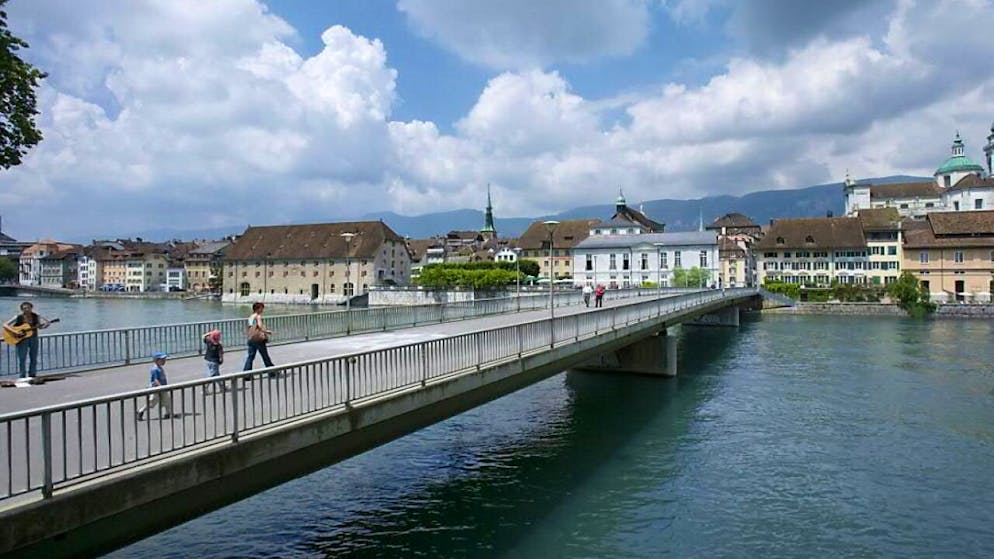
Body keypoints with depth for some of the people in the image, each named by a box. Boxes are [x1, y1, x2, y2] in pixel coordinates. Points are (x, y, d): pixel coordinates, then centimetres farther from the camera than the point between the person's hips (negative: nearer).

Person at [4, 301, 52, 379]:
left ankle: (31, 376, 18)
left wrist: (46, 325, -13)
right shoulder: (18, 317, -9)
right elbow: (5, 325, -9)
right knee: (22, 359, -2)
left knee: (34, 359, 7)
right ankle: (23, 377, 7)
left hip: (33, 339, 3)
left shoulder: (36, 316, -1)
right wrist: (15, 332, -22)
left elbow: (40, 327, 9)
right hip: (22, 339, -3)